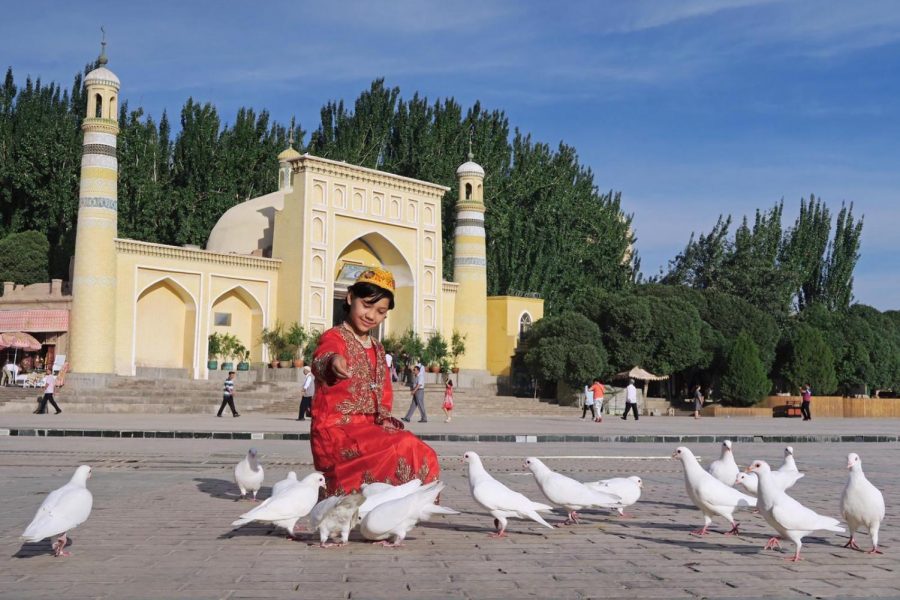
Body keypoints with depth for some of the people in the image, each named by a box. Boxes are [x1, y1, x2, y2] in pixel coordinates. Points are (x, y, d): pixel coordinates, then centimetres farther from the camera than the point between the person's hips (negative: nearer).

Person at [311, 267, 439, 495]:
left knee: (423, 454, -9)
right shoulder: (334, 338, -9)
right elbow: (322, 359, -34)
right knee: (404, 449, -26)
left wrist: (383, 418, 2)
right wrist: (332, 362, -59)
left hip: (369, 427, 8)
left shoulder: (377, 349, 18)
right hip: (336, 430, -8)